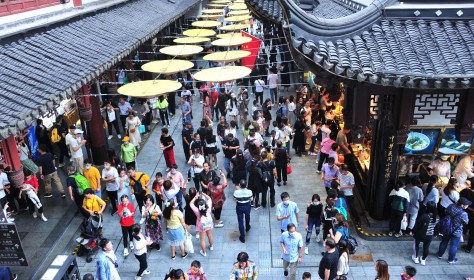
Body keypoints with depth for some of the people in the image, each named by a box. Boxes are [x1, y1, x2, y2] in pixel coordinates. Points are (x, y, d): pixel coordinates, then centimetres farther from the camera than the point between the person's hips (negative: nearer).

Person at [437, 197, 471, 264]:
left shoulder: (450, 206, -18)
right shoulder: (463, 214, -33)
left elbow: (446, 212, 4)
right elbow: (466, 222, -14)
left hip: (447, 229, 5)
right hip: (456, 232, -5)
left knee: (444, 242, 25)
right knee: (453, 246, 18)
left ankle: (440, 255, 45)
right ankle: (451, 259, 37)